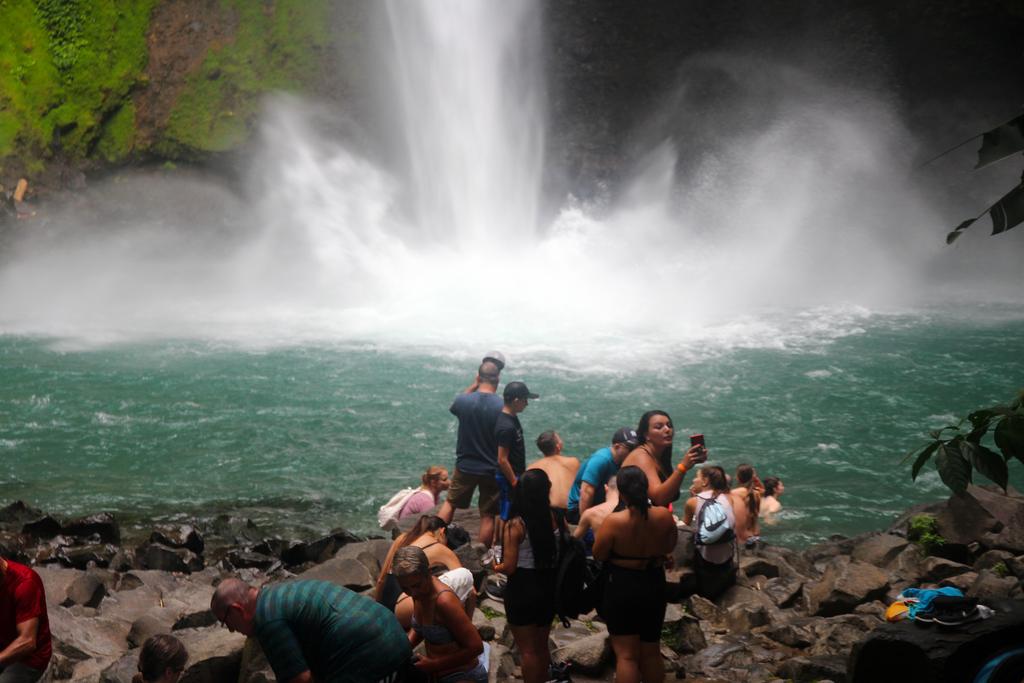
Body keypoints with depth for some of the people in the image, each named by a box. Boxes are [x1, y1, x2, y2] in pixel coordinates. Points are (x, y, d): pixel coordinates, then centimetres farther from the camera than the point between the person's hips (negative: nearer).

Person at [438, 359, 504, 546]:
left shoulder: (464, 401, -11)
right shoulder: (502, 407, -18)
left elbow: (455, 406, 16)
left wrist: (474, 385, 12)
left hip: (465, 467, 2)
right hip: (492, 470, -2)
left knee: (450, 503, 22)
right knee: (487, 516, 8)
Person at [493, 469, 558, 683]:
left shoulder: (515, 526, -17)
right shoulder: (556, 519, -8)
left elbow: (509, 567, -16)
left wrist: (496, 567, 5)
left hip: (522, 589, -5)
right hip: (549, 588, 5)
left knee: (527, 650, 8)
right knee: (542, 646, 22)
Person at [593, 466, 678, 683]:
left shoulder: (613, 521, -24)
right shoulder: (664, 516, -12)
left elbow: (598, 555, -11)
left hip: (621, 587, -4)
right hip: (654, 586, 4)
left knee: (626, 655, 5)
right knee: (651, 653, 20)